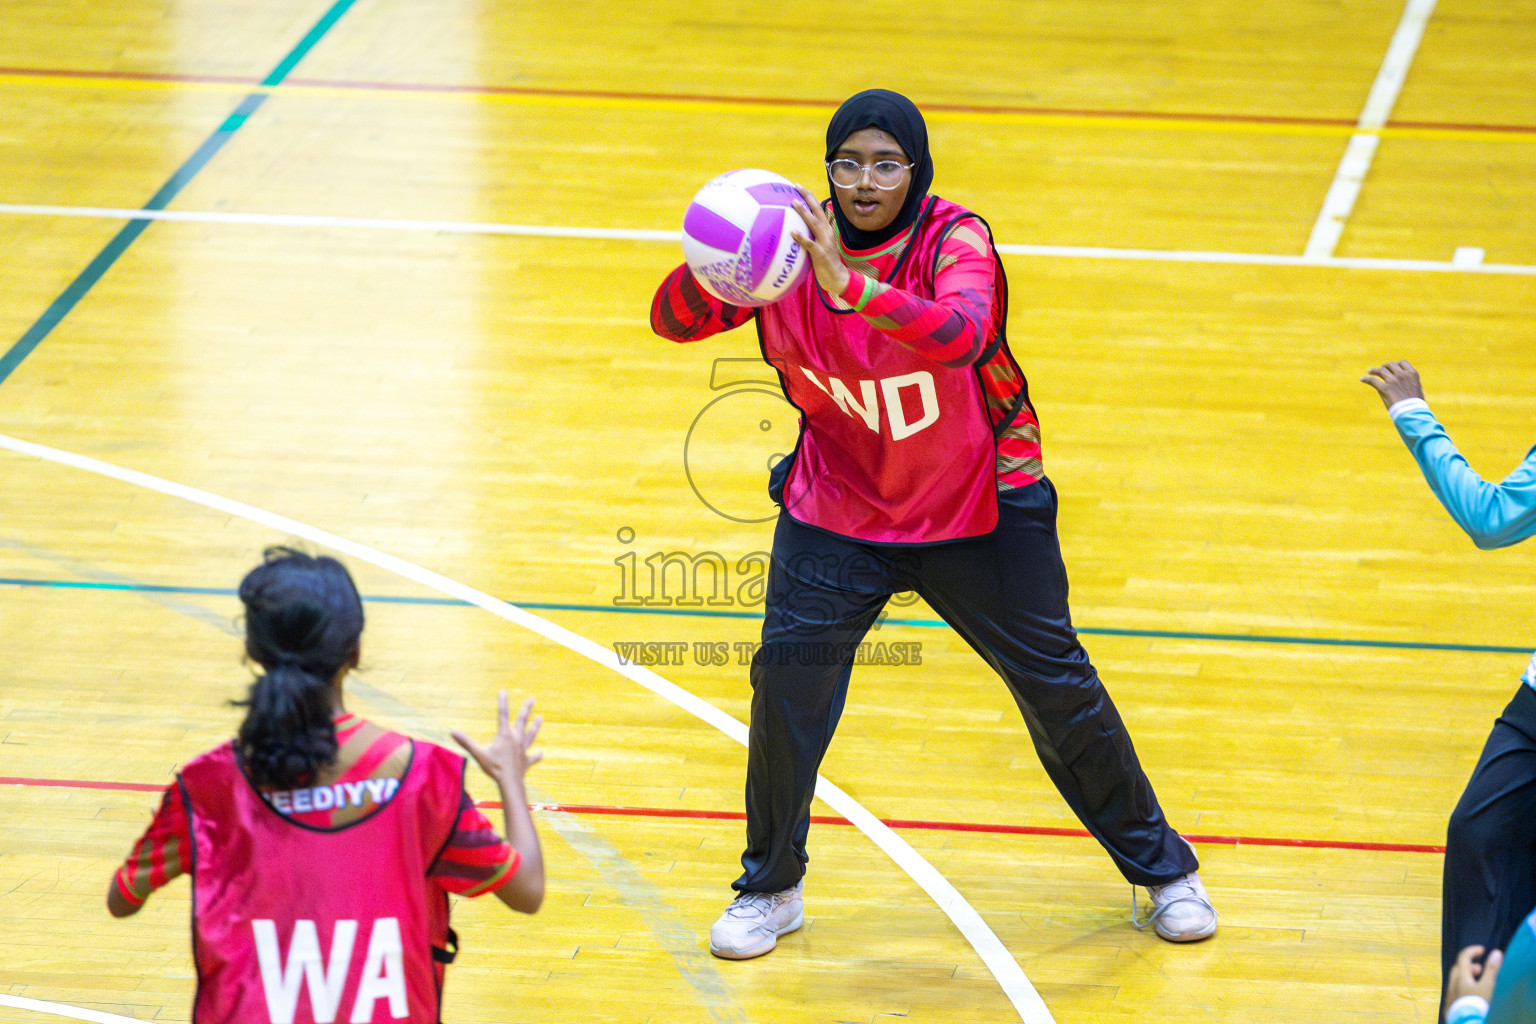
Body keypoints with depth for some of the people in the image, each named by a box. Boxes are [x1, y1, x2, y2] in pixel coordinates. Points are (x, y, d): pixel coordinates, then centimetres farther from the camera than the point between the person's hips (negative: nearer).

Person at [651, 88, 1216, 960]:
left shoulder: (956, 241, -20)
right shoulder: (795, 244, -12)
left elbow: (960, 332, -41)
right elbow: (672, 318, -15)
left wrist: (853, 288, -55)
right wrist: (710, 278, -38)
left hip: (979, 512, -2)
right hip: (838, 514, 2)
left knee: (1056, 684, 6)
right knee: (788, 678, -10)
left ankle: (1163, 868, 25)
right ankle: (772, 888, 12)